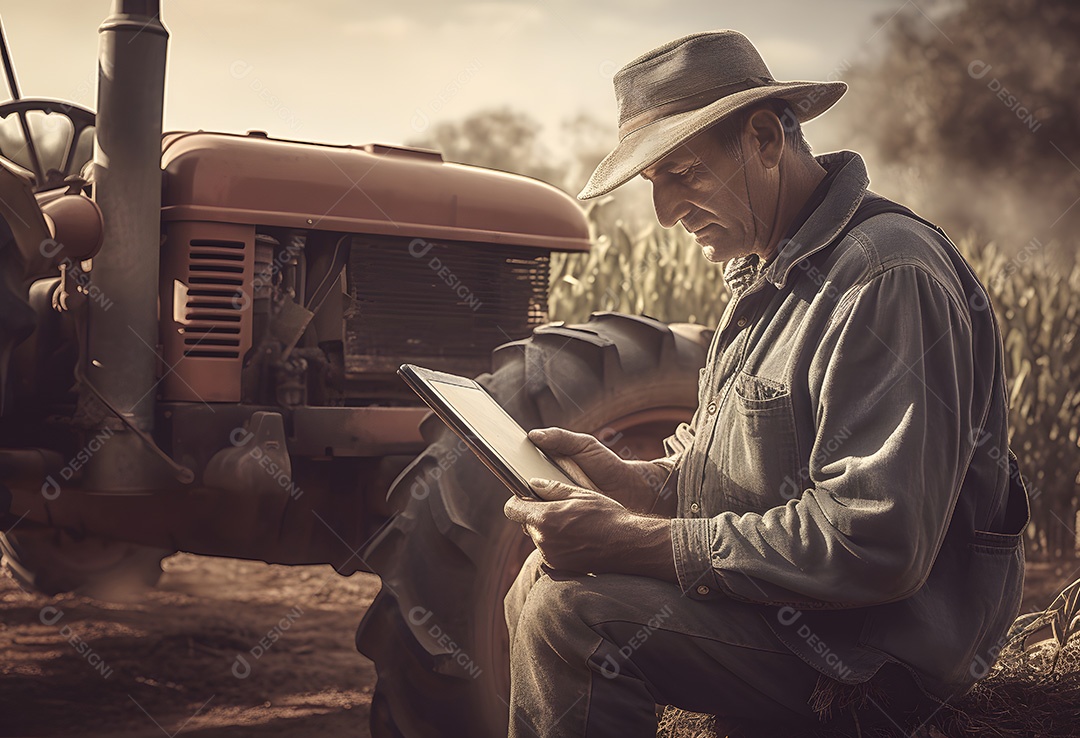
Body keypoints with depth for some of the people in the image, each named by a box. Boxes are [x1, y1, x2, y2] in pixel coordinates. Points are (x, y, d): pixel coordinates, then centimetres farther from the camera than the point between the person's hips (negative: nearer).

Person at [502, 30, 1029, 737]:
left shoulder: (888, 278, -23)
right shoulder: (768, 269, 11)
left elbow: (874, 544, -30)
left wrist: (632, 542, -27)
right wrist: (629, 479, -2)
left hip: (875, 652, -10)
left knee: (570, 612, -22)